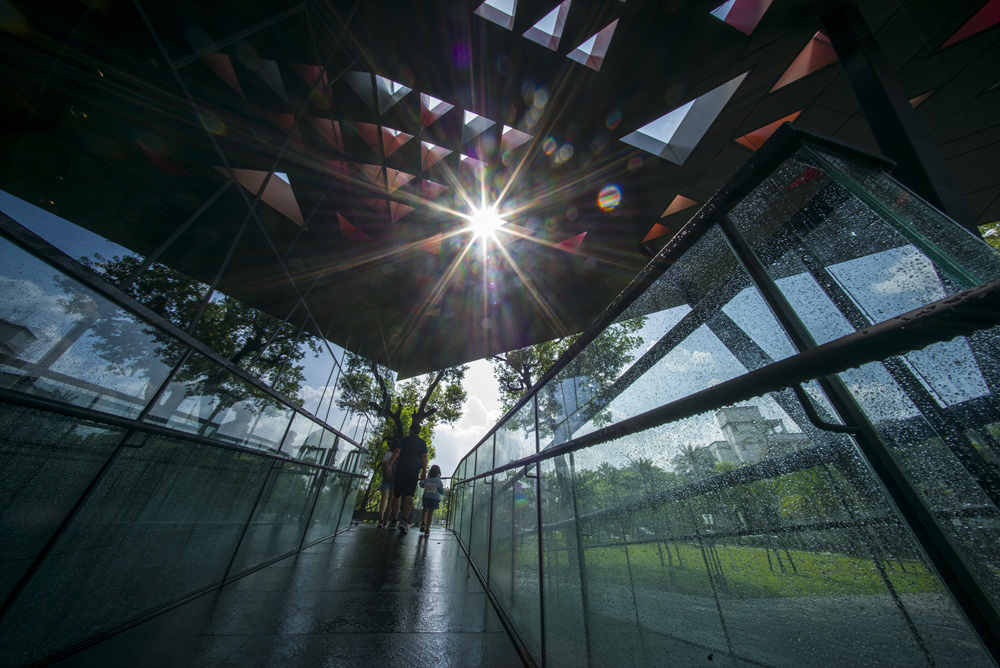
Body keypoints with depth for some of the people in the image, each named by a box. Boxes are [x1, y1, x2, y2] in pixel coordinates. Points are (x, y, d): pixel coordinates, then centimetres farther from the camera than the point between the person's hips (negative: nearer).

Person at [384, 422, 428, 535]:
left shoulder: (403, 440, 10)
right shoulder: (422, 442, 11)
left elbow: (397, 451, -4)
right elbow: (424, 456, 0)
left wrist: (389, 465, -9)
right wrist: (424, 471, -4)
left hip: (401, 470, 0)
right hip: (414, 471, 0)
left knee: (397, 495, 11)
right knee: (409, 496, -5)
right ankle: (404, 520, -22)